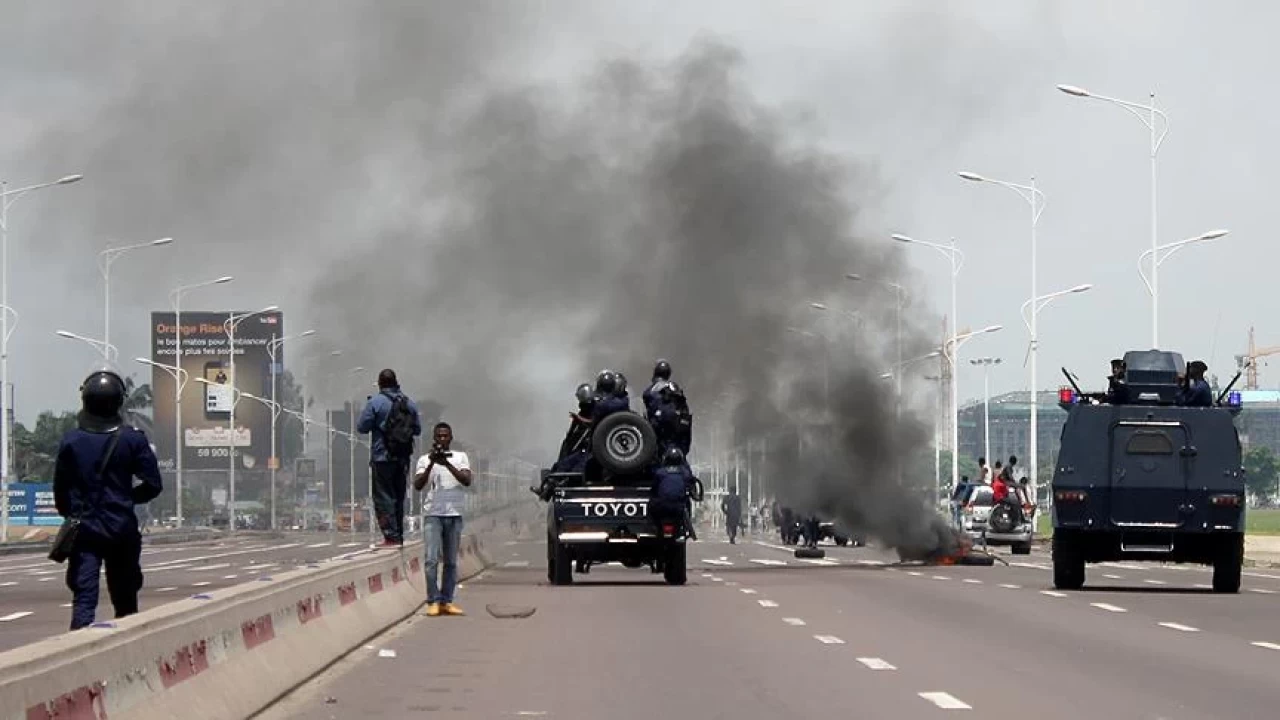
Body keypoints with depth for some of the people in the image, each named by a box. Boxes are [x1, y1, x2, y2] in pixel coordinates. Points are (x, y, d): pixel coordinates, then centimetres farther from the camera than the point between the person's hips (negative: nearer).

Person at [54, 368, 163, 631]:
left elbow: (60, 490, 1)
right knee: (125, 601, 12)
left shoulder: (71, 440, -4)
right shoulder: (132, 439, -6)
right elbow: (153, 485, -5)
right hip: (122, 530, 0)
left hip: (83, 530, 0)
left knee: (83, 599, -4)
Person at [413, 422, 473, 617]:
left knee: (451, 562, 4)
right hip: (432, 514, -1)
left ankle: (446, 601, 8)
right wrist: (431, 463, -14)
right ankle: (433, 601, -10)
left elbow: (467, 480, -6)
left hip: (454, 515, 2)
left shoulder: (460, 457, 9)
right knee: (432, 559, -11)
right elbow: (417, 485, -4)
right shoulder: (425, 459, 8)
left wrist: (447, 464, -15)